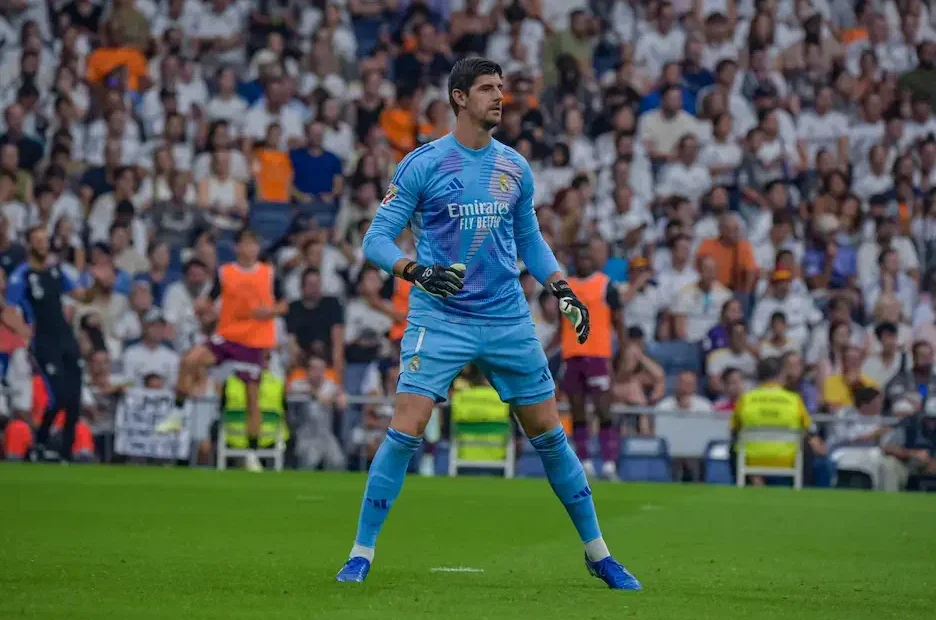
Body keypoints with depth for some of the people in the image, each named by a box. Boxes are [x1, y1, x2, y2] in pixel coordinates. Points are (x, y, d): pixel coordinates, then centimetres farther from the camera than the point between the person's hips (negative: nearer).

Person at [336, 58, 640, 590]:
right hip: (439, 320, -4)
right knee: (406, 430, -15)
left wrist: (562, 289, 7)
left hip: (508, 321, 4)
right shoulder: (422, 164, -5)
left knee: (549, 433, 7)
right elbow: (378, 238, -5)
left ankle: (598, 552, 19)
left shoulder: (515, 168, 9)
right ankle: (361, 554, -3)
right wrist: (416, 271, -23)